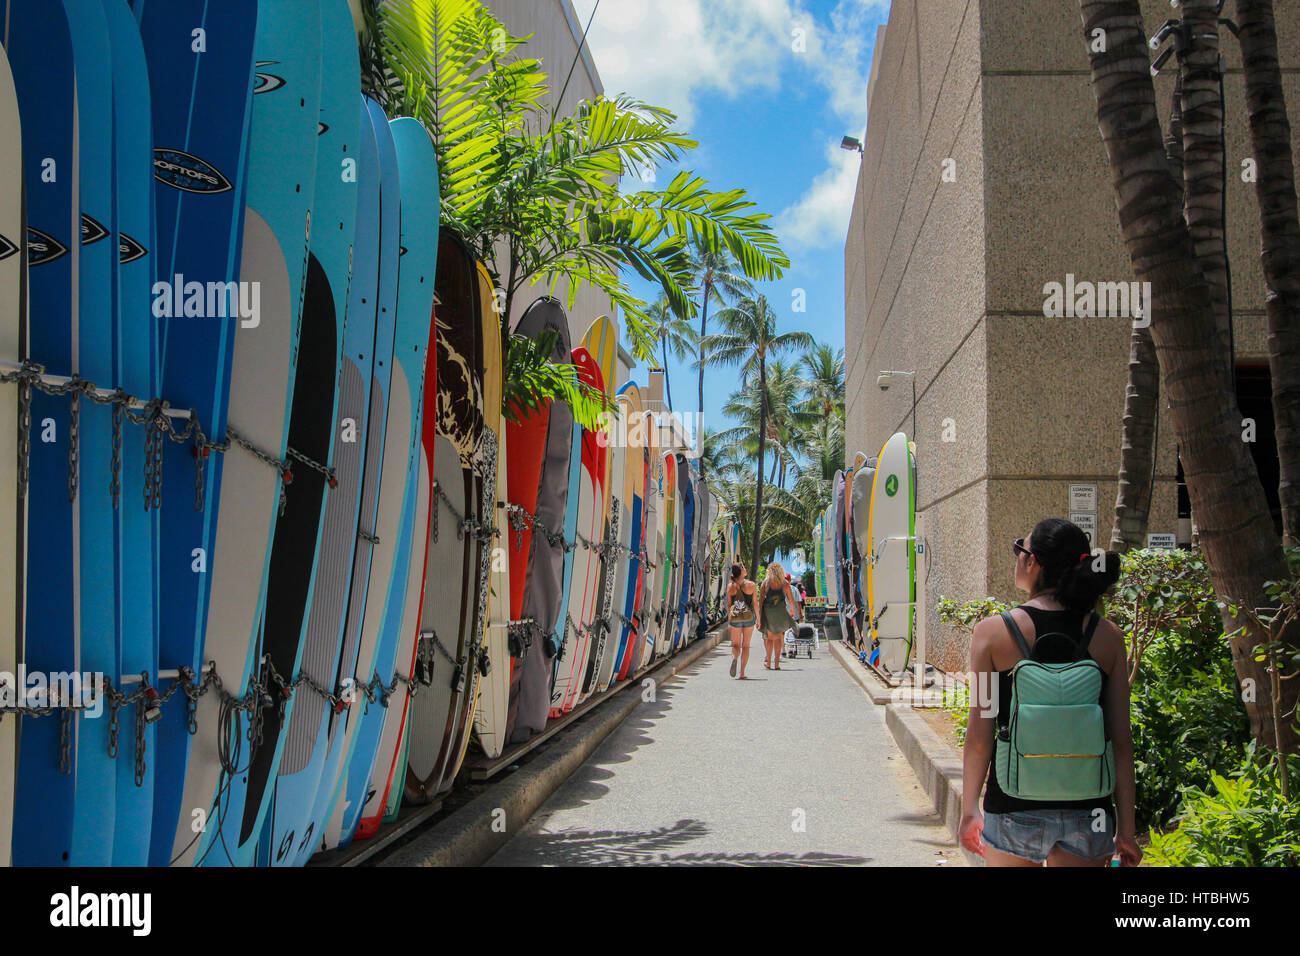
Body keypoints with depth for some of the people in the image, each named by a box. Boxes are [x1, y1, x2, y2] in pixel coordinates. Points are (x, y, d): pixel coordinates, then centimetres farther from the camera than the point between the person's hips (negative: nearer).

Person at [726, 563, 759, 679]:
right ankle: (742, 673, 5)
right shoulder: (751, 585, -5)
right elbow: (755, 603, -4)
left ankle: (734, 657, -24)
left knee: (736, 645, 11)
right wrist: (758, 619, 5)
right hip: (749, 617, -1)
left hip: (735, 617, 1)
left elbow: (728, 604, 4)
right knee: (745, 645, 9)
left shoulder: (730, 586, 0)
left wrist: (729, 619, 14)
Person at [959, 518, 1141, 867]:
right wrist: (1126, 827, 6)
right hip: (1087, 812, 1)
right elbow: (1121, 740, -1)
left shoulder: (993, 631, -8)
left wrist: (969, 810, 5)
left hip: (1014, 810, -1)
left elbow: (979, 736, -6)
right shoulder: (1109, 637, -2)